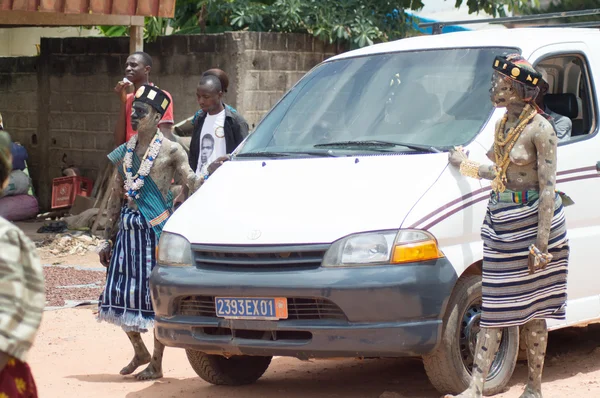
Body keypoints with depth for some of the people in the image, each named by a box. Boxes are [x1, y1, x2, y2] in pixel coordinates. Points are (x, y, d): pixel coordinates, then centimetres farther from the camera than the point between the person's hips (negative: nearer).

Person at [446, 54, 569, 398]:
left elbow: (548, 187, -17)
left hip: (533, 218, -7)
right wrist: (467, 166, 22)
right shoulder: (504, 125, 10)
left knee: (532, 308, 2)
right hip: (501, 219, 8)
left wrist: (541, 242, -21)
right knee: (494, 306, 5)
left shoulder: (540, 130, -14)